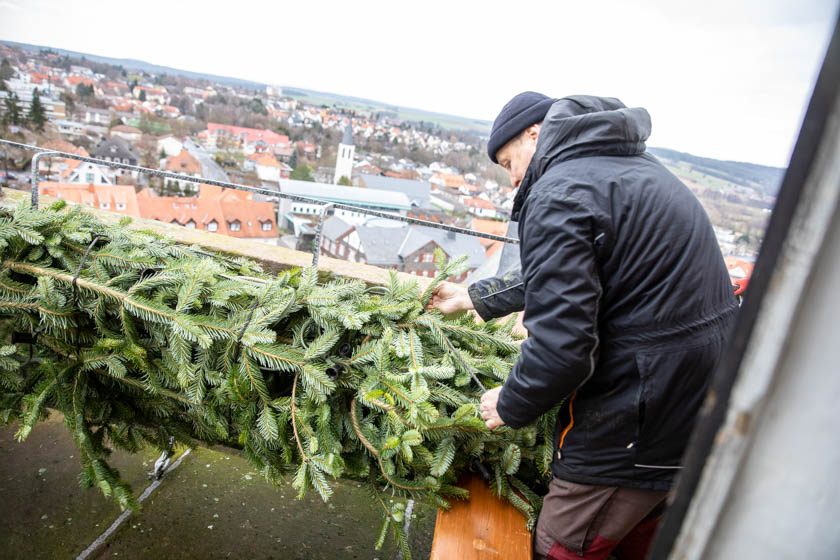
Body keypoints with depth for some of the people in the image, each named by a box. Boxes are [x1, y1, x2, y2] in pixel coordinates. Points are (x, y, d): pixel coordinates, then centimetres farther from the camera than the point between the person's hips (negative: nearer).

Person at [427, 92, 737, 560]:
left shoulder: (559, 195, -19)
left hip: (633, 429, -9)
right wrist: (475, 297, 26)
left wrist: (510, 407, -6)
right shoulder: (634, 168, 13)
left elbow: (560, 347, -26)